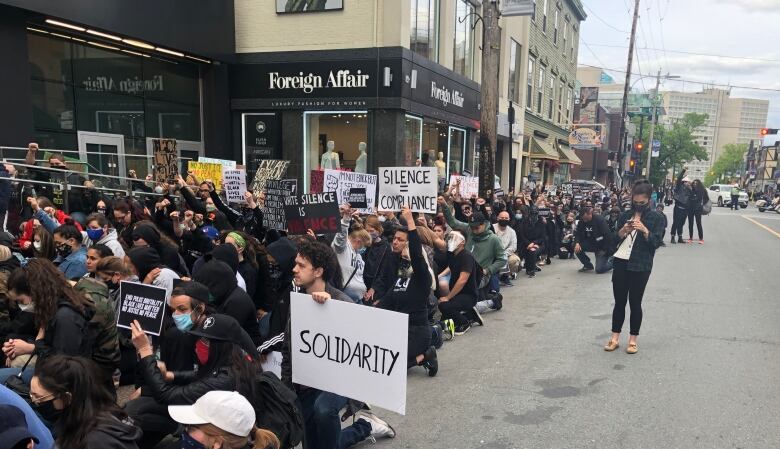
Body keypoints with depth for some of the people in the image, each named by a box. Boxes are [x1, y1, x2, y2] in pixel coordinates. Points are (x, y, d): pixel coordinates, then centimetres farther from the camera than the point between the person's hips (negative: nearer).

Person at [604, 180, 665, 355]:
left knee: (635, 303, 5)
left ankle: (633, 340, 16)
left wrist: (644, 230, -21)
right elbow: (614, 239, 11)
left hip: (640, 266, -3)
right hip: (621, 262, 3)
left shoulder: (655, 218, 0)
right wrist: (623, 231, -9)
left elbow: (657, 242, -7)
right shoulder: (626, 215, 10)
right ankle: (615, 338, 13)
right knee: (619, 301, 7)